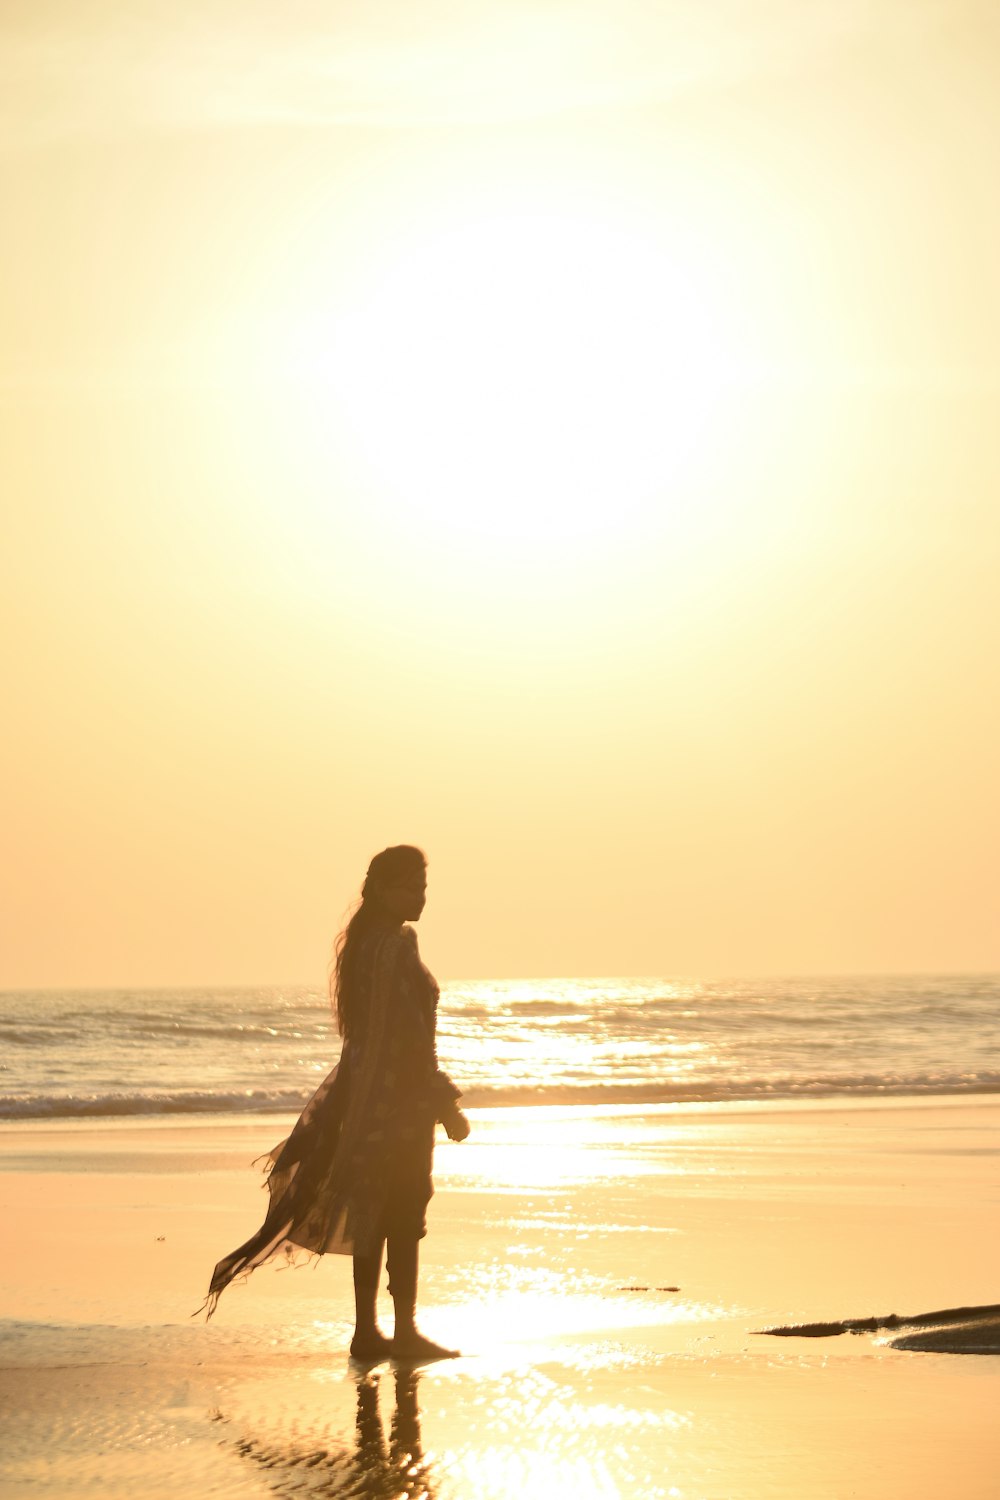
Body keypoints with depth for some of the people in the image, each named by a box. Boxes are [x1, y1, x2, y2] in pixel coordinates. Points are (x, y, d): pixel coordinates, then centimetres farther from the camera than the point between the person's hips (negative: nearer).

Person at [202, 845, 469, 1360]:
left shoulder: (362, 942, 13)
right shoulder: (397, 944, -15)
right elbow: (409, 1032, -20)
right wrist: (445, 1104, -15)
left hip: (365, 1092, 9)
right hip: (402, 1096, -9)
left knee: (374, 1215, 11)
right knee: (404, 1215, -3)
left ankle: (367, 1331, 13)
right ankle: (405, 1332, 1)